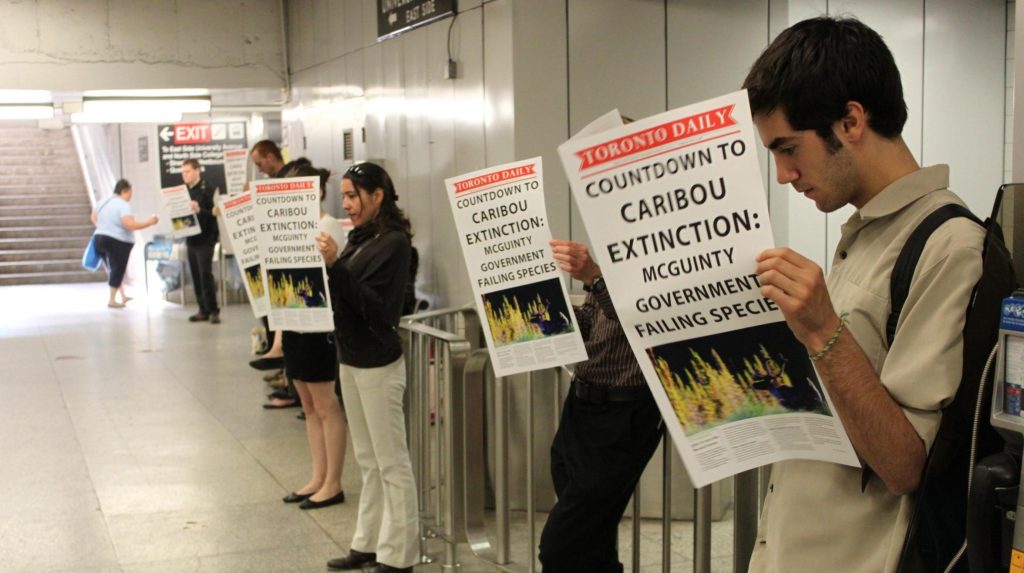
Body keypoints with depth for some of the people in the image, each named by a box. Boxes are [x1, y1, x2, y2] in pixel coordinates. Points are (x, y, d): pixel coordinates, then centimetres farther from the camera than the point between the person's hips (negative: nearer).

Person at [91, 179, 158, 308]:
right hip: (118, 242, -9)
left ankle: (123, 296, 25)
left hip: (100, 239, 9)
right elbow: (130, 225, -26)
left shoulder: (103, 201, 11)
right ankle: (112, 300, 6)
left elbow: (94, 217, 24)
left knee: (113, 270, 18)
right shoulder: (123, 205, -16)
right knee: (117, 271, 2)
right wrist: (149, 222, -20)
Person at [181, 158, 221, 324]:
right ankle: (203, 310, 12)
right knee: (196, 276, 7)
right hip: (191, 239, 6)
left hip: (205, 239, -6)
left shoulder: (207, 189, -8)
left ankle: (213, 310, -3)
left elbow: (215, 212, -15)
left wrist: (199, 210, -29)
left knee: (205, 274, -9)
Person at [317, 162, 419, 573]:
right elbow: (343, 295, 10)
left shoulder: (394, 242, -14)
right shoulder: (361, 238, 10)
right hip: (350, 358, 9)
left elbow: (374, 305, -21)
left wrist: (335, 265, -28)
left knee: (391, 462, -1)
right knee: (368, 461, 16)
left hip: (378, 362, -9)